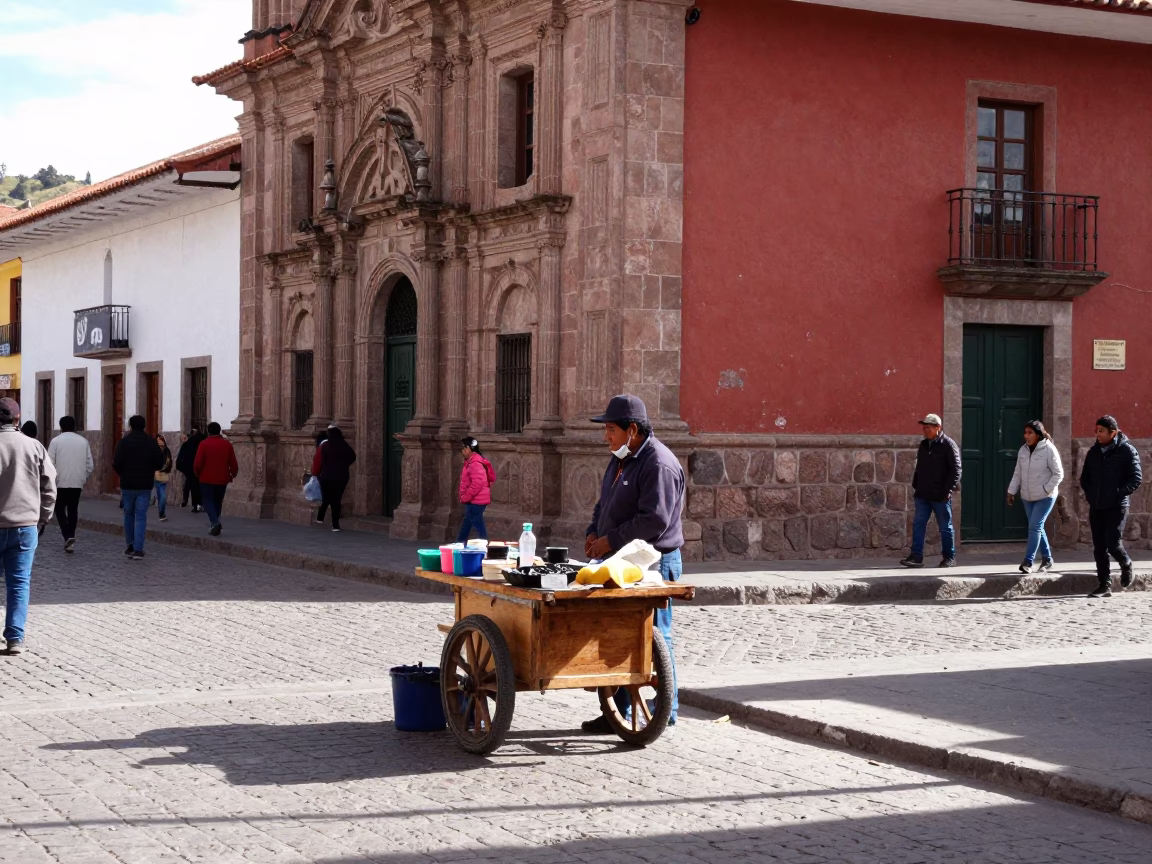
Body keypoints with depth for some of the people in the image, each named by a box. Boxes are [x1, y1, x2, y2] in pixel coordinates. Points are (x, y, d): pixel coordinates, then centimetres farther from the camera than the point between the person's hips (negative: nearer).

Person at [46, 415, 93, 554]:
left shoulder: (56, 441, -5)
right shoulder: (83, 441, 5)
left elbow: (50, 464, -7)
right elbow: (90, 464, 5)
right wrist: (85, 478, 18)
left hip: (60, 482, -3)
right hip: (78, 483, 3)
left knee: (60, 510, 7)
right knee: (73, 511, 13)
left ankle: (68, 537, -11)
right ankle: (71, 538, 15)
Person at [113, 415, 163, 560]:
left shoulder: (124, 441, -8)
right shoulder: (151, 442, -1)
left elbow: (117, 464, -13)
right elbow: (159, 463, -1)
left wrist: (122, 473, 9)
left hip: (127, 484, -1)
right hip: (145, 485, 1)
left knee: (128, 515, 15)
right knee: (141, 516, 1)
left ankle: (130, 546, 20)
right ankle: (138, 550, -8)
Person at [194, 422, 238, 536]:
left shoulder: (204, 444, -7)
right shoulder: (227, 444, 3)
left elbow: (198, 463, -10)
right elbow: (233, 463, 3)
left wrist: (197, 474, 8)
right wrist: (232, 475, 19)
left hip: (207, 479, -3)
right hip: (222, 479, 3)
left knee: (208, 501, 1)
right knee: (217, 501, 17)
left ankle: (215, 522, -20)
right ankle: (215, 522, 19)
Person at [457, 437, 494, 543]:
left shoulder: (475, 463, -19)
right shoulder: (471, 461, 14)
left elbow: (477, 483, -27)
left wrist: (466, 497, -19)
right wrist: (465, 497, 16)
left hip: (476, 501, -11)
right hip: (474, 500, 11)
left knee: (478, 525, -7)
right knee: (465, 526, 17)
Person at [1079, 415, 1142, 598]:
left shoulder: (1127, 451, -5)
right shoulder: (1094, 452, 11)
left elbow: (1136, 478, -8)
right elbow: (1084, 477, 20)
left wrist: (1119, 493, -15)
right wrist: (1090, 494, 6)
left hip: (1116, 507, -5)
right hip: (1096, 507, 5)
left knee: (1113, 544, -12)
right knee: (1099, 548, 4)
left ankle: (1126, 564, 20)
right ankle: (1104, 585, 10)